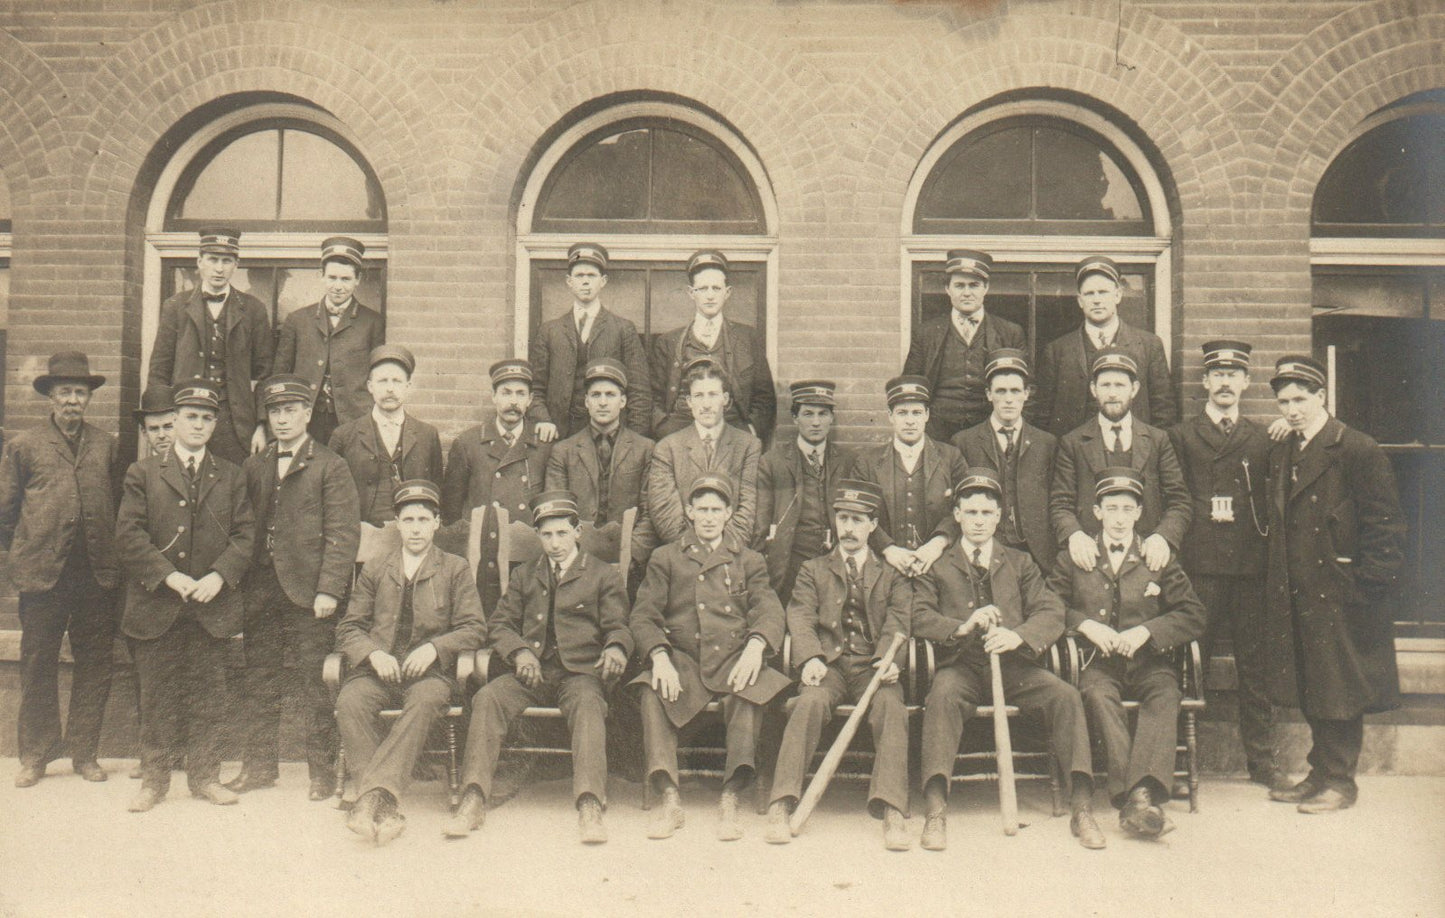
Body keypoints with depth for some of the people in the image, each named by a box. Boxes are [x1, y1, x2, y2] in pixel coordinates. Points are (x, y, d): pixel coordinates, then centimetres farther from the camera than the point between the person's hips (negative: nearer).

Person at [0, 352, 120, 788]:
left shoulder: (106, 445, 11)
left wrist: (111, 553, 10)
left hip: (98, 573, 2)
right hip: (42, 573, -1)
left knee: (96, 664, 6)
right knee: (38, 666, 5)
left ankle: (84, 751, 19)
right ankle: (35, 755, 18)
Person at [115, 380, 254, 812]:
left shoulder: (232, 477, 11)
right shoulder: (143, 473, 6)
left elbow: (244, 534, 5)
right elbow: (128, 536, -2)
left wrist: (220, 575, -12)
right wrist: (169, 576, -13)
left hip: (211, 607, 1)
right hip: (155, 604, -1)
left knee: (208, 695, 5)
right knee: (156, 695, 5)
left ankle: (205, 775, 16)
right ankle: (154, 778, 17)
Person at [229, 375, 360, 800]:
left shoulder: (330, 467, -1)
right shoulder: (253, 467, 15)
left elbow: (343, 533, -8)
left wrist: (329, 589, -15)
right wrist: (241, 585, 5)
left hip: (309, 592, -5)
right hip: (261, 592, 5)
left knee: (315, 685, 0)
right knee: (259, 683, 11)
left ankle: (322, 771, 10)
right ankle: (259, 765, 24)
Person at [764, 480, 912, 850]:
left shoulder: (893, 575, 20)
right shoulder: (813, 570, 19)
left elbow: (899, 621, 4)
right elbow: (801, 617, 5)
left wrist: (889, 657, -18)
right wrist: (811, 658, -16)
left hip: (873, 667, 0)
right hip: (829, 665, 0)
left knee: (892, 706, -31)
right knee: (811, 701, -32)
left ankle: (893, 812, -37)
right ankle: (781, 806, -33)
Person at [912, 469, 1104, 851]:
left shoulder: (1020, 563, 20)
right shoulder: (937, 567, 17)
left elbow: (1052, 613, 5)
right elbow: (920, 616, 1)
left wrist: (1018, 635, -18)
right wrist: (961, 627, -19)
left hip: (1013, 665, 2)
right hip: (961, 665, -1)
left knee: (1065, 694, -26)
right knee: (942, 695, -34)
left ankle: (1081, 808, -22)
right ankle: (935, 810, -38)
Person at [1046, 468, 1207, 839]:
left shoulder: (1159, 559, 14)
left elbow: (1195, 616, 7)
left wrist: (1146, 631, -9)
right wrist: (1085, 624, -9)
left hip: (1148, 661, 1)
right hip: (1097, 663, 0)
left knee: (1165, 696, -33)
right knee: (1099, 696, -34)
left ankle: (1142, 794, -45)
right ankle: (1133, 797, -40)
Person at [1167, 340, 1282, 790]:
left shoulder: (1262, 439, 14)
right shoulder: (1180, 436, 8)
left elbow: (1273, 497, 14)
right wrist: (1174, 542, -6)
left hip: (1251, 564, 2)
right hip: (1200, 564, -2)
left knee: (1255, 663, 6)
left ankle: (1261, 759, 16)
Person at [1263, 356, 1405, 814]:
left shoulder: (1358, 450, -9)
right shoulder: (1280, 454, 12)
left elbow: (1386, 527, -10)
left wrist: (1367, 585, -14)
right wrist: (1277, 583, 8)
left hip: (1339, 593, -7)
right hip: (1296, 595, 7)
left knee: (1339, 688, 1)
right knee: (1309, 689, 13)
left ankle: (1341, 780, 12)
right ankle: (1321, 773, 24)